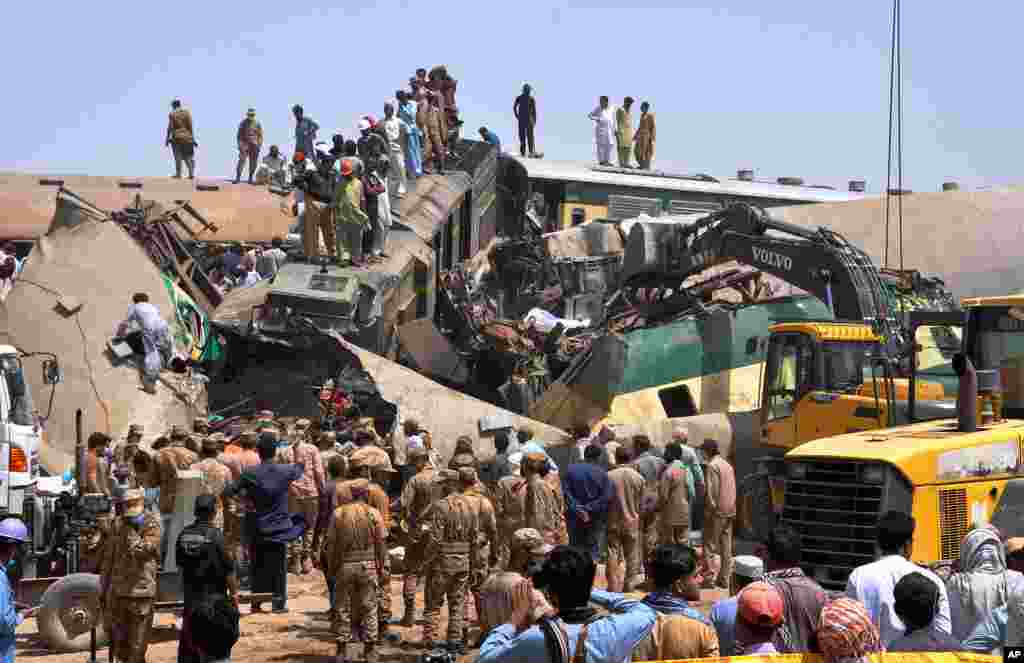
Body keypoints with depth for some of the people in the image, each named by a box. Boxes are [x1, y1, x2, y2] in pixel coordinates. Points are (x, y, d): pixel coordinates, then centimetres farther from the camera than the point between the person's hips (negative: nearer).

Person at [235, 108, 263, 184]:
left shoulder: (257, 124, 4)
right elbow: (239, 134, 4)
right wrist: (239, 144, -4)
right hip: (244, 144, -1)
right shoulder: (243, 123, 3)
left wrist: (259, 145, -3)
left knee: (253, 163, 1)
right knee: (241, 161, -10)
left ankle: (251, 178, 10)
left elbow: (260, 135, 6)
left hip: (254, 145, 1)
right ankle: (237, 178, -13)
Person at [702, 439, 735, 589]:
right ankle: (724, 578, 11)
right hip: (730, 511, 8)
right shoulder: (727, 465, 15)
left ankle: (711, 578, -7)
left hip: (717, 511, -8)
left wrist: (709, 509, -12)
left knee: (711, 546, -4)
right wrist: (731, 509, 18)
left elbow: (712, 490, -17)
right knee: (726, 547, 9)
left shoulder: (712, 465, -11)